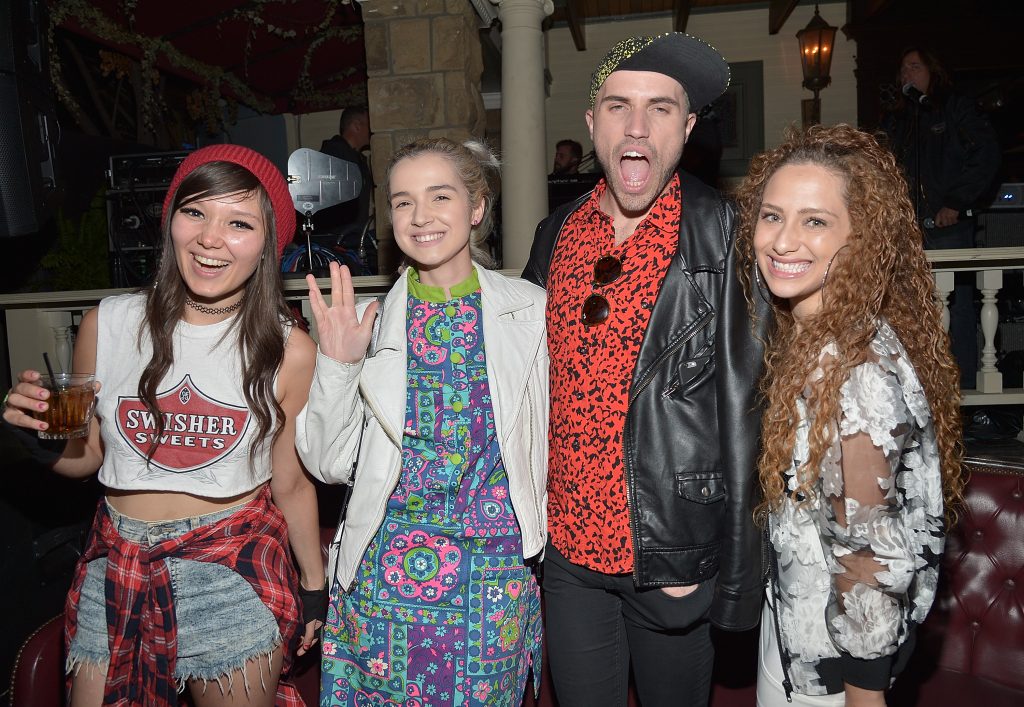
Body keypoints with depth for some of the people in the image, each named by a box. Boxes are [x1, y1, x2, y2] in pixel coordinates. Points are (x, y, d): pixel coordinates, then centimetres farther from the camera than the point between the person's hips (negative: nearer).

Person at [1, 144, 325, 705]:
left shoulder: (289, 351, -10)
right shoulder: (106, 325, -4)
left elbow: (291, 482, 0)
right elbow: (86, 456, 9)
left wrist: (314, 590, 7)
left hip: (237, 572, -2)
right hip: (117, 569, 2)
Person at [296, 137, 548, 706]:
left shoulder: (531, 310, -2)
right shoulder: (371, 323, -1)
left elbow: (554, 434, 5)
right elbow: (330, 464, -1)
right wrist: (338, 366, -12)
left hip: (497, 571, 0)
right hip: (389, 568, 1)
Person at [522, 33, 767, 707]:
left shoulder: (723, 235, -11)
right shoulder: (558, 234, 2)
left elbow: (744, 404, -12)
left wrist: (718, 562, -13)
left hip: (673, 557, -3)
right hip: (568, 547, 4)